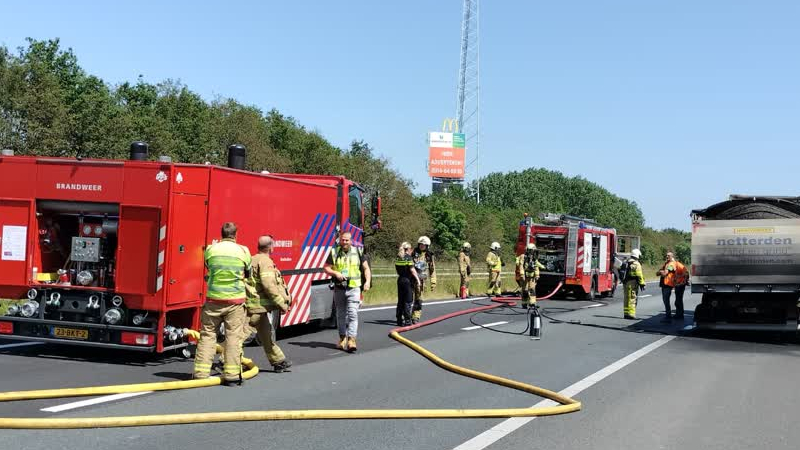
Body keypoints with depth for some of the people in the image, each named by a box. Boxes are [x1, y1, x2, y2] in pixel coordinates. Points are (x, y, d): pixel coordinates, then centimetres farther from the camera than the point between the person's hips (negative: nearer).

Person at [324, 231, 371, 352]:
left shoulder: (357, 252, 4)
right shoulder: (334, 252, 4)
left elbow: (366, 268, 10)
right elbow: (326, 268, 5)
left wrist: (367, 281, -4)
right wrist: (335, 273, -14)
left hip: (353, 289, -2)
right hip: (339, 289, 2)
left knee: (353, 314, -13)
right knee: (341, 315, 12)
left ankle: (351, 339, -17)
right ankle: (342, 338, 24)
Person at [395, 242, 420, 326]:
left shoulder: (398, 258, 9)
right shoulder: (409, 257, -11)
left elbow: (397, 269, 13)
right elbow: (412, 270, -14)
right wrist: (417, 279, -7)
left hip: (400, 280, 7)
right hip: (408, 280, -7)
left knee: (400, 301, 10)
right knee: (408, 302, -2)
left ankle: (399, 320, 12)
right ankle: (407, 321, -2)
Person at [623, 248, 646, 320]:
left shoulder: (626, 262, 13)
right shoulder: (636, 264, -13)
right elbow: (639, 275, -16)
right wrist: (642, 284, -10)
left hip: (625, 282, 8)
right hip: (633, 282, -8)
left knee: (627, 298, 15)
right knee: (632, 298, -4)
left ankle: (626, 313, 20)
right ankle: (631, 314, -6)